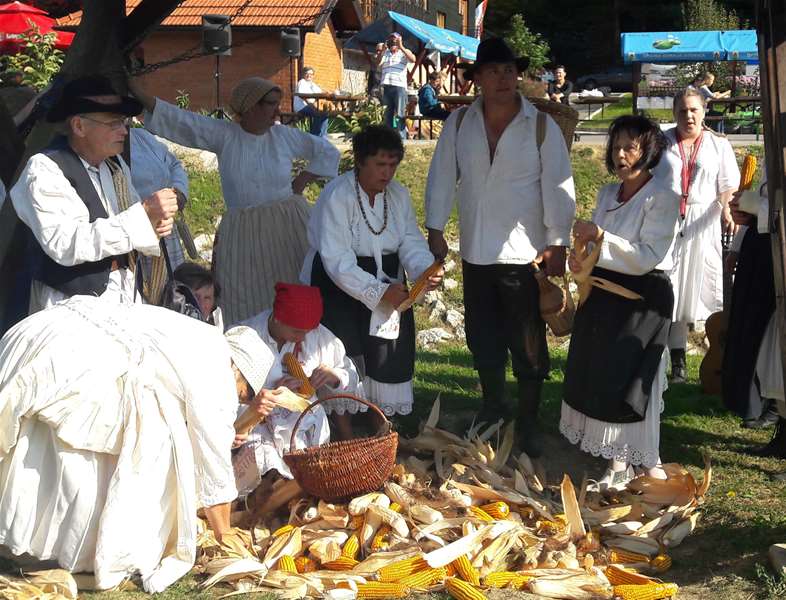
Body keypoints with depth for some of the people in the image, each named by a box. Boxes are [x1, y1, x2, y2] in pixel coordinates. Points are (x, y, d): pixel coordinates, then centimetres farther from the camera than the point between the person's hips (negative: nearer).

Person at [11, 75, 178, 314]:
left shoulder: (115, 164, 10)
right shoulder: (44, 170, -12)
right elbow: (64, 245, -24)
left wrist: (154, 222, -8)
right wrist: (143, 215, -26)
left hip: (127, 297, 6)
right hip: (71, 305, -6)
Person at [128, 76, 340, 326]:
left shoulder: (286, 136, 4)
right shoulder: (223, 134, 0)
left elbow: (328, 151, 14)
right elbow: (179, 119, -5)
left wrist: (303, 180, 4)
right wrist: (138, 92, -12)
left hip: (288, 227, 1)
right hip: (243, 231, 0)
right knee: (245, 305, 3)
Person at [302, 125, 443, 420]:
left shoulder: (398, 194, 4)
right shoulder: (337, 196, -18)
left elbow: (411, 242, -4)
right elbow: (337, 260, -25)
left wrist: (425, 270, -27)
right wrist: (378, 292, -32)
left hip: (387, 285, 6)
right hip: (338, 286, -6)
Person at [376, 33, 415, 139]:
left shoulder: (404, 52, 8)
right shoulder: (385, 53, 17)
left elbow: (413, 59, -12)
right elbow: (378, 63, 1)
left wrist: (401, 47, -17)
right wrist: (381, 51, -12)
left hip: (399, 86, -4)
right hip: (386, 86, 4)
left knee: (400, 114, -8)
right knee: (388, 113, 9)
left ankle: (402, 138, -9)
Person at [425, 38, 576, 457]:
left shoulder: (541, 126, -5)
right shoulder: (459, 123, 2)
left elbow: (557, 187, -6)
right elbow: (442, 177, 5)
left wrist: (557, 244, -11)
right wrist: (435, 229, 1)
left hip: (524, 253, -3)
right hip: (475, 251, 3)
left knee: (528, 345, 3)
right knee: (483, 340, 14)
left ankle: (528, 422, 17)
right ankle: (492, 408, 34)